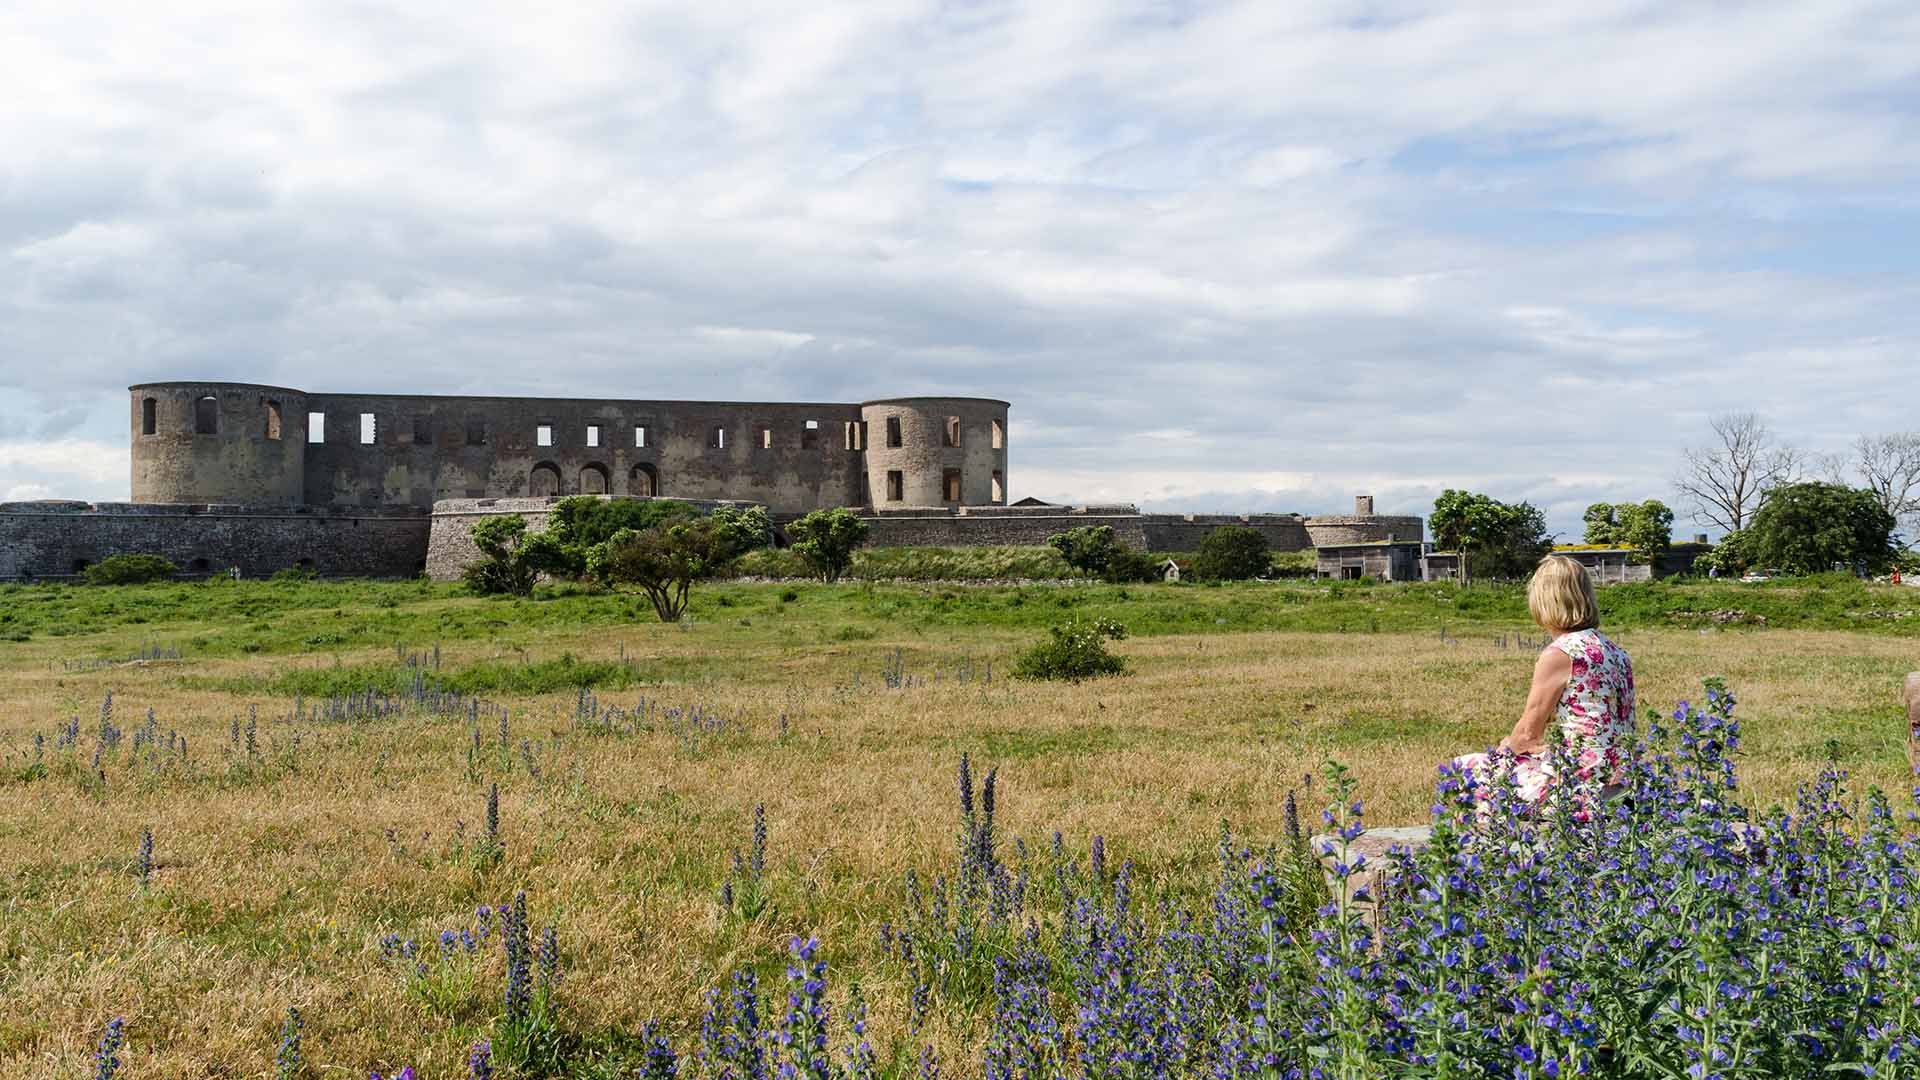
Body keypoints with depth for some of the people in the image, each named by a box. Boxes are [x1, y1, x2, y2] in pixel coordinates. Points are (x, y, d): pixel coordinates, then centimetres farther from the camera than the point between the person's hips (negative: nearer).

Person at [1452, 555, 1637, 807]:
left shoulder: (1558, 655, -16)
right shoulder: (1616, 652, 9)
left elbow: (1528, 732, -10)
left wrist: (1509, 746, 11)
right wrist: (1545, 747, 21)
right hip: (1615, 784, 9)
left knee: (1464, 768, 8)